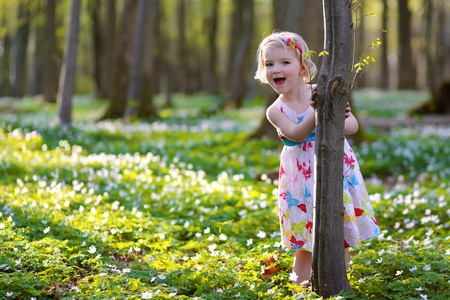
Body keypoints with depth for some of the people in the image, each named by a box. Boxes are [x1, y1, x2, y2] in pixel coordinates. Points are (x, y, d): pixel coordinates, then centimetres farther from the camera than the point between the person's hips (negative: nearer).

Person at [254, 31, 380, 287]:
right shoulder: (276, 111, -6)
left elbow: (354, 126, -7)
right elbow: (295, 134, -23)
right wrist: (316, 114, -37)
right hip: (304, 178, 0)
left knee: (342, 237, 6)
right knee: (306, 241, 4)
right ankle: (301, 286, 19)